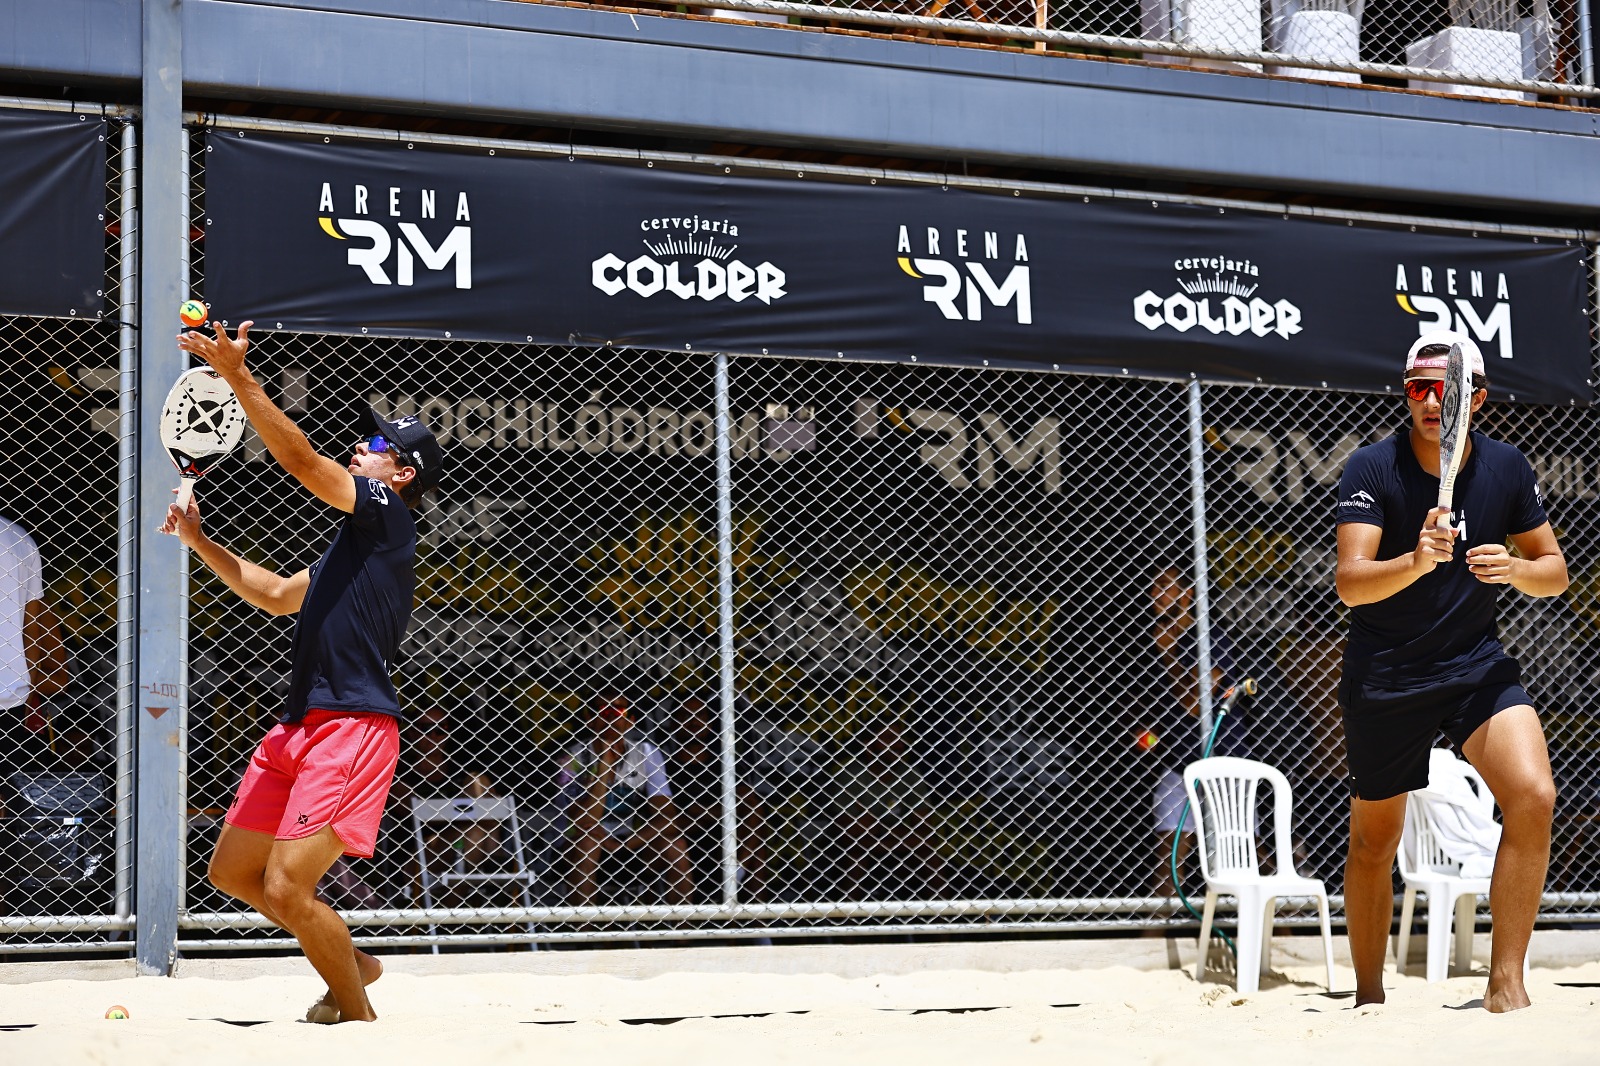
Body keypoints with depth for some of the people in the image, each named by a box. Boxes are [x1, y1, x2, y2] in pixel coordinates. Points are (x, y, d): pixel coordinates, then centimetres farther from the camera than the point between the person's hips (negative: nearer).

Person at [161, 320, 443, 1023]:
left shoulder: (388, 513, -3)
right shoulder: (353, 541, 24)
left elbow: (300, 459, -14)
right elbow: (276, 595, 35)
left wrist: (237, 374, -15)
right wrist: (200, 543, 30)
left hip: (352, 724, -10)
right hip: (300, 727, 10)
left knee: (287, 889, -15)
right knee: (232, 872, 14)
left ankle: (360, 1018, 4)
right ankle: (352, 965, 28)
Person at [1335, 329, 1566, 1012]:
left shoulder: (1507, 468, -3)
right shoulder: (1371, 470, -13)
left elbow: (1555, 572, 6)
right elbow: (1350, 583, -24)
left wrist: (1515, 568, -17)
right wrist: (1417, 561, -44)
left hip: (1478, 665, 2)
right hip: (1384, 676, -2)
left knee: (1533, 797, -21)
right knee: (1373, 842, 7)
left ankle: (1505, 984, -13)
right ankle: (1369, 997, 27)